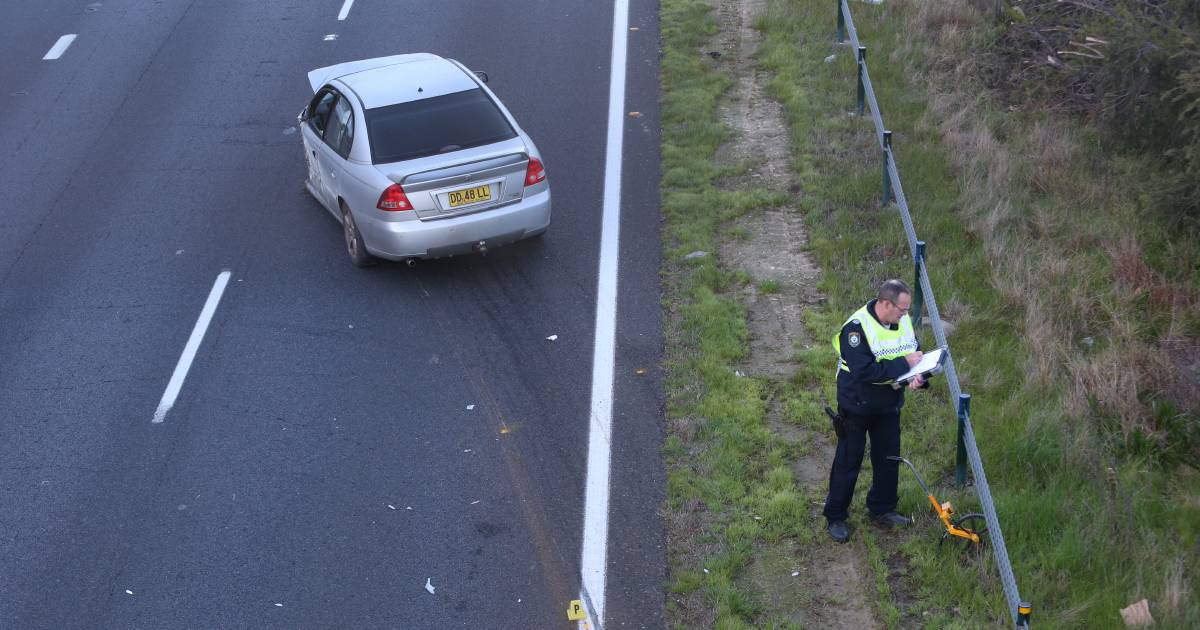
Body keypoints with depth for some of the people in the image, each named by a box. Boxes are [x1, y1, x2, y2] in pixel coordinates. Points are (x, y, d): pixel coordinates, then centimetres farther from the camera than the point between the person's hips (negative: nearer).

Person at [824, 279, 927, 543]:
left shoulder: (903, 322, -3)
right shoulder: (857, 327, -26)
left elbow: (915, 355, 8)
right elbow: (864, 372, -33)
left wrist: (918, 376, -14)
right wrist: (903, 364, -30)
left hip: (889, 405, 7)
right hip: (857, 407, -7)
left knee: (888, 459, 15)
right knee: (848, 462, 4)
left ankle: (882, 510, 33)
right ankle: (835, 518, 16)